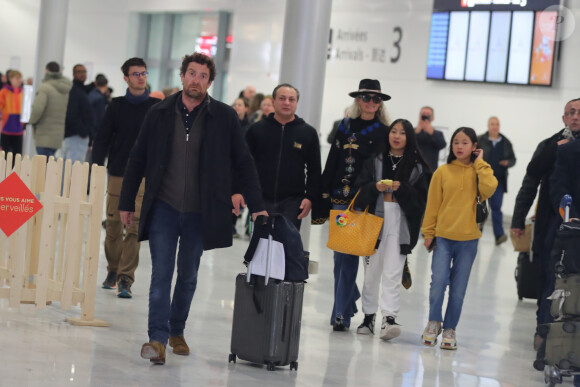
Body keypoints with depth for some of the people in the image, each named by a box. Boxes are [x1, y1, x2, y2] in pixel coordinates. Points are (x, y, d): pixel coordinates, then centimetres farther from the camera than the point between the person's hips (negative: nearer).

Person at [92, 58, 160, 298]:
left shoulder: (157, 107, 3)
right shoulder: (116, 106, 7)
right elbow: (102, 140, 8)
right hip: (117, 176, 2)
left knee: (135, 228, -9)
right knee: (113, 227, 5)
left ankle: (126, 278, -9)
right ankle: (113, 271, 21)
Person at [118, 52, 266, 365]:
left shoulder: (224, 117, -2)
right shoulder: (159, 114, 0)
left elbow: (243, 163, 3)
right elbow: (137, 160, 7)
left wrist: (256, 206, -1)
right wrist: (127, 203, 7)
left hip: (199, 213, 1)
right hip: (163, 208, -1)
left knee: (188, 277, 12)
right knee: (161, 275, -7)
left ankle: (177, 331, 29)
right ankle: (157, 338, -8)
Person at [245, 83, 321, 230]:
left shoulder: (308, 133, 8)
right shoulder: (256, 129, 8)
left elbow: (314, 170, 10)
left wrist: (310, 197, -1)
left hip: (292, 203, 0)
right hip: (261, 200, 0)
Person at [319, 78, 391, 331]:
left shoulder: (383, 133, 1)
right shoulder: (345, 127, 11)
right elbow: (331, 163, 11)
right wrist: (323, 197, 5)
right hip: (340, 197, 4)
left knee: (348, 255, -6)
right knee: (340, 255, 7)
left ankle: (341, 313, -2)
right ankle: (349, 297, 26)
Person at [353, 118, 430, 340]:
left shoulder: (418, 167, 6)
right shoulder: (374, 161, 10)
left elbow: (421, 199, 1)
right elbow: (361, 192, 5)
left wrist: (401, 189, -14)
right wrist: (375, 187, -14)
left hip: (401, 224, -2)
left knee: (392, 274, -9)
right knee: (371, 271, 6)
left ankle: (389, 319, -16)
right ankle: (368, 316, 16)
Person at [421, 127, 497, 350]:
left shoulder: (480, 171, 3)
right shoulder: (443, 172, 2)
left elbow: (488, 189, -18)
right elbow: (432, 204, 5)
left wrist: (480, 164, -10)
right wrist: (428, 233, 3)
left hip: (468, 239, 1)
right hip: (443, 237, 0)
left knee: (458, 289, 5)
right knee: (438, 282, -12)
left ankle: (449, 329, 17)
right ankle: (434, 323, 7)